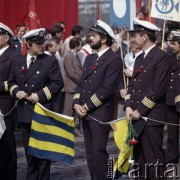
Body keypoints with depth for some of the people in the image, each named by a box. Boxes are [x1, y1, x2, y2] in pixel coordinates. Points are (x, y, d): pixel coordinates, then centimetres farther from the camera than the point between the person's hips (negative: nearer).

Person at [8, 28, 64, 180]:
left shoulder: (50, 61, -4)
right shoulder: (17, 61, 8)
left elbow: (58, 83, -9)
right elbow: (11, 82, 15)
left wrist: (40, 95, -17)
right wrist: (16, 91, -7)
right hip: (25, 111, 4)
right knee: (29, 149, 13)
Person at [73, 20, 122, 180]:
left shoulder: (114, 59, -9)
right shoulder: (90, 58, 17)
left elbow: (107, 88, -16)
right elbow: (81, 83, 16)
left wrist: (87, 106, -14)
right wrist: (77, 104, -1)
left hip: (101, 112, -8)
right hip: (86, 112, 8)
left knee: (98, 151, -10)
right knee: (90, 152, 9)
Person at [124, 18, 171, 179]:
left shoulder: (161, 57, -10)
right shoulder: (140, 58, 18)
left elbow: (158, 88, -16)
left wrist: (140, 110, -15)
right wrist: (128, 107, 0)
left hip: (152, 117, -8)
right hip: (136, 117, 9)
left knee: (154, 160, -7)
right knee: (139, 158, 12)